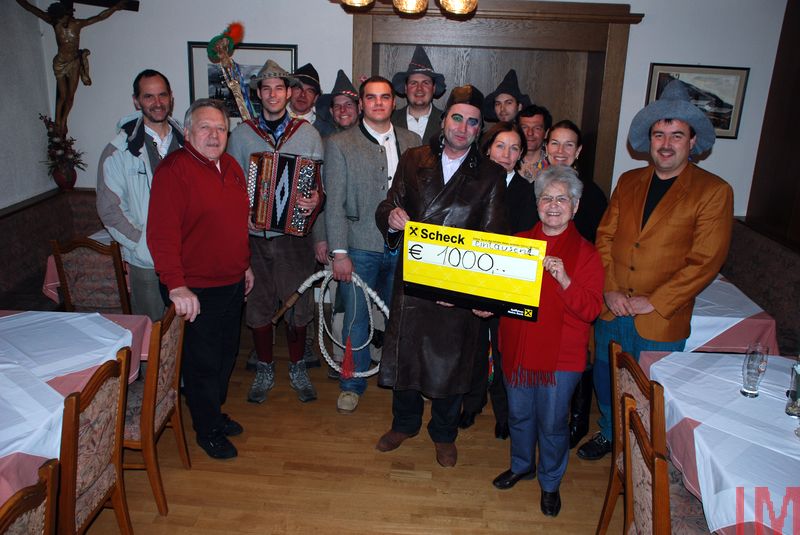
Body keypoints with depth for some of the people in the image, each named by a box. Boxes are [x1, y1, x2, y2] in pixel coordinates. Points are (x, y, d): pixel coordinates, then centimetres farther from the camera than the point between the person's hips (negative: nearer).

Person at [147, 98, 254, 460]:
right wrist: (176, 285, -30)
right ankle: (208, 430, 26)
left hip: (232, 284, 8)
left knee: (226, 355, 21)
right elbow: (161, 233, -24)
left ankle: (215, 412, 42)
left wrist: (245, 265, 20)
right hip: (195, 291, -8)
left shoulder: (231, 166, 9)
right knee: (202, 362, 6)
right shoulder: (173, 169, -16)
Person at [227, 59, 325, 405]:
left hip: (295, 234, -1)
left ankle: (297, 368, 27)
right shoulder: (242, 134, 4)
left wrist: (317, 199, -17)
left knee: (298, 305, 6)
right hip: (253, 236, 1)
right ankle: (264, 370, 28)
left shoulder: (307, 134, 3)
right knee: (258, 306, 9)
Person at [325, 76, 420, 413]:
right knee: (356, 319, 7)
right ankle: (353, 384, 25)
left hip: (403, 246, 3)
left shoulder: (411, 142, 9)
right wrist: (339, 253, -10)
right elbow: (334, 203, -5)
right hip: (360, 247, -2)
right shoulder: (339, 144, -1)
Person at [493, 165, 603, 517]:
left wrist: (565, 280, -29)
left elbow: (591, 309, -16)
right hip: (516, 348, 4)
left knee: (552, 423, 10)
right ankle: (521, 465, 46)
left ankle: (550, 482, 35)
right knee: (519, 414, 21)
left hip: (560, 355, -4)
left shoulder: (585, 253, -10)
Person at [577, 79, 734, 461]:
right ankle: (610, 434, 46)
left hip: (661, 320, -4)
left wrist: (653, 302, -16)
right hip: (611, 311, 4)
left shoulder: (713, 192, -8)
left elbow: (705, 261, -13)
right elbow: (605, 236, 6)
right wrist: (608, 289, -8)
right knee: (605, 380, 21)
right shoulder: (628, 182, 7)